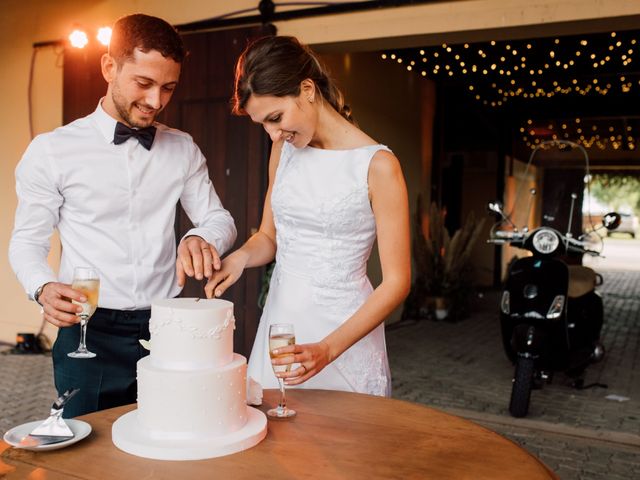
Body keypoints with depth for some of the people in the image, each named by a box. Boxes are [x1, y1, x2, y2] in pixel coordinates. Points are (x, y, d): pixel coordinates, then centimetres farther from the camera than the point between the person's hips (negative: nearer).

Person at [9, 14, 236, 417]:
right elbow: (28, 241, 3)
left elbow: (219, 218, 7)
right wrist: (45, 288, -18)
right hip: (91, 334, -2)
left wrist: (201, 238, -16)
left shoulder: (183, 150, 5)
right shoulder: (52, 151, -3)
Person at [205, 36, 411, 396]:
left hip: (345, 329, -4)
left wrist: (327, 350, -21)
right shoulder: (283, 151, 4)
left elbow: (397, 282, -14)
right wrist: (240, 257, -8)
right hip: (280, 318, 5)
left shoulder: (377, 165, -14)